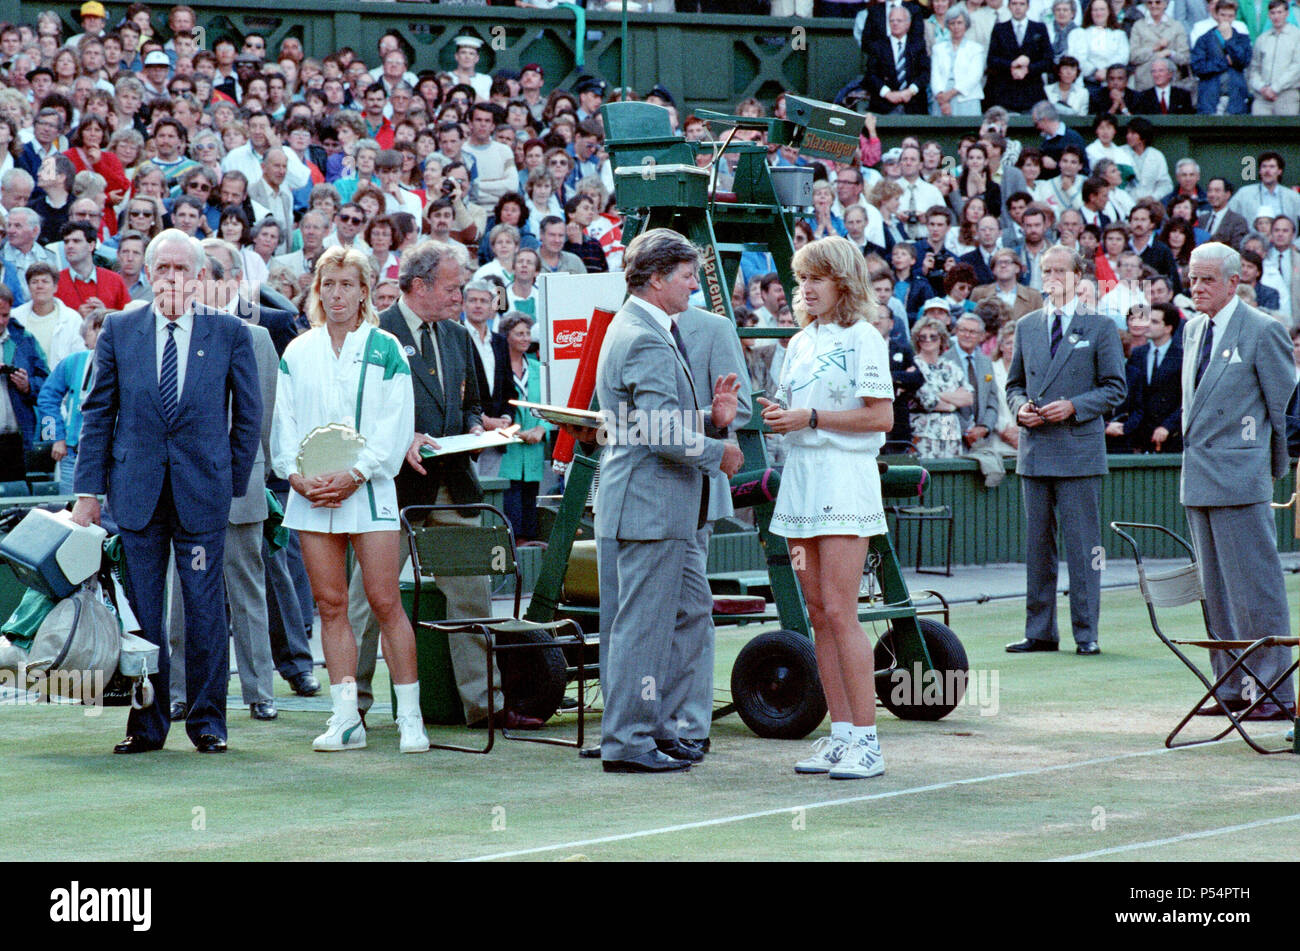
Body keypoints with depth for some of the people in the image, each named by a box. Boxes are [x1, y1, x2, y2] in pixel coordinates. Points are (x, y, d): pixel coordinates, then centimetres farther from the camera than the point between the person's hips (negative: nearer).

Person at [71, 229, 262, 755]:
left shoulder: (230, 333, 3)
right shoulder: (120, 330, 6)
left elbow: (248, 414, 8)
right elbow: (97, 412, 8)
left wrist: (234, 482, 4)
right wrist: (88, 489, 2)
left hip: (203, 488, -1)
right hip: (136, 489, 1)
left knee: (205, 607, 0)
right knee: (140, 611, 3)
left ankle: (207, 721, 10)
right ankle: (146, 724, 11)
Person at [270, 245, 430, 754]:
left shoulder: (385, 350, 3)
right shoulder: (298, 353, 13)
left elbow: (395, 426, -3)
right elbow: (282, 421, 9)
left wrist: (355, 475, -14)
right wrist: (296, 474, -7)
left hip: (368, 490, -3)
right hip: (311, 494, 3)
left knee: (385, 602, -7)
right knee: (330, 604, 2)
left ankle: (410, 717, -3)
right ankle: (346, 718, 5)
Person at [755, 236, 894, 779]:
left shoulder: (862, 338, -5)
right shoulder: (801, 343, 17)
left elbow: (881, 417, -11)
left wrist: (811, 418, -13)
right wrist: (778, 415, -1)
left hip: (844, 477, -8)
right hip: (801, 477, 8)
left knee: (838, 611, -12)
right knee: (818, 613, 6)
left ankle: (867, 741, -10)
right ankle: (840, 734, 10)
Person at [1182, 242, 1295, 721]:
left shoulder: (1263, 332, -9)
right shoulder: (1193, 329, 14)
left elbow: (1287, 406, -4)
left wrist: (1276, 469, 1)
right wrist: (1196, 454, 17)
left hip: (1239, 482, -8)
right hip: (1198, 481, 8)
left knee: (1255, 588, -6)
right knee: (1215, 590, 11)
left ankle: (1274, 694, -1)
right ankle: (1233, 689, 17)